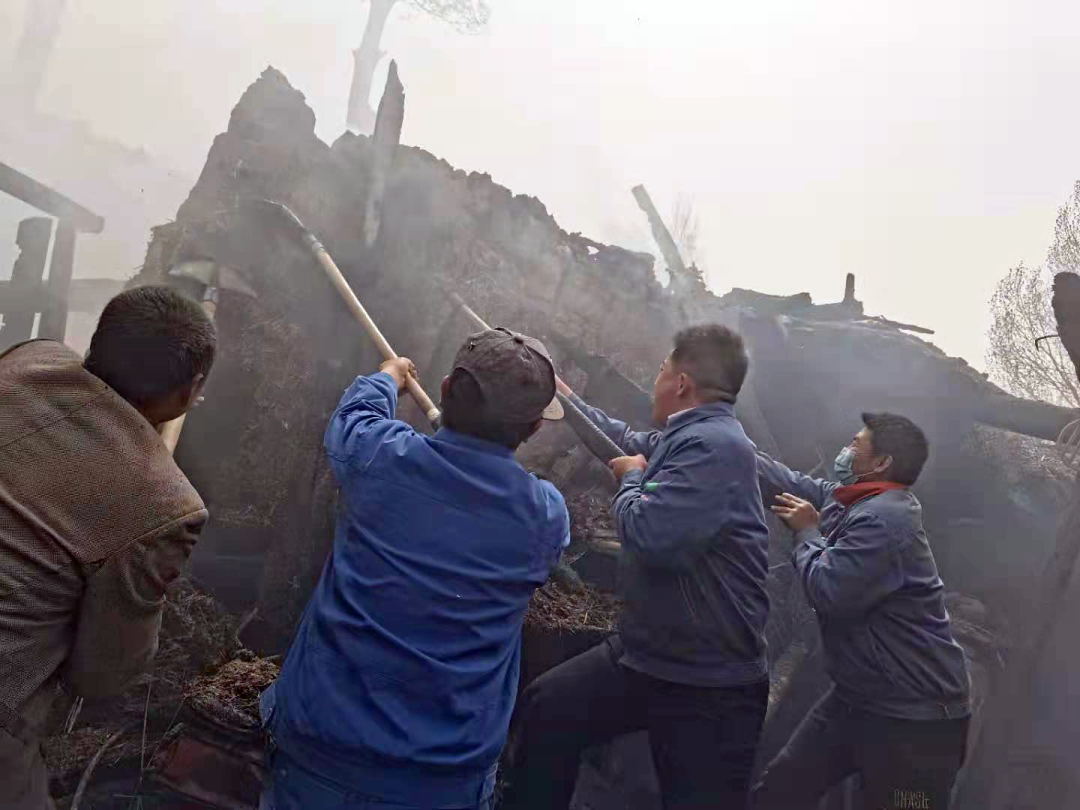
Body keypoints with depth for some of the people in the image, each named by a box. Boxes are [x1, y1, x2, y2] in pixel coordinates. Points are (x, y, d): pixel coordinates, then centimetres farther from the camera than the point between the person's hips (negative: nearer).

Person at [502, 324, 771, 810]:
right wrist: (568, 397, 35)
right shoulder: (684, 437, 6)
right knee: (546, 708, 18)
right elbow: (629, 445, 27)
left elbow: (650, 535, -33)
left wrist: (632, 481, -11)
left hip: (709, 686, -10)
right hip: (642, 655, 10)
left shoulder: (716, 446, -25)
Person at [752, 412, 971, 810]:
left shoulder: (884, 518, -25)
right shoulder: (845, 499, 5)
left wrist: (807, 532, -10)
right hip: (855, 698, 9)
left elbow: (828, 593, -27)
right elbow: (786, 481, 13)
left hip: (913, 716, -9)